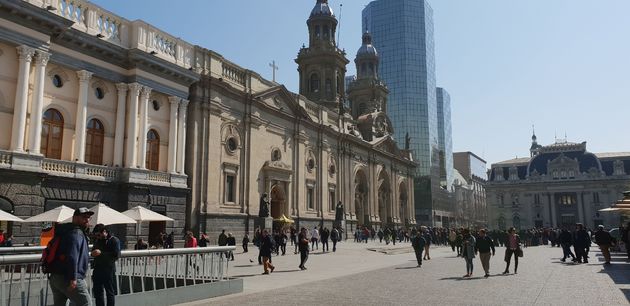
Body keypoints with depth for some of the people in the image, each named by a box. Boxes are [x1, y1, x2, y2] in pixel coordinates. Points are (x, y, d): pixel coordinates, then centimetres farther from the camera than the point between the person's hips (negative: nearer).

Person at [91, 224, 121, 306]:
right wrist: (93, 253, 7)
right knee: (97, 292, 14)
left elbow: (116, 255, -18)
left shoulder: (114, 240, -7)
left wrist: (101, 253, -21)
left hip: (109, 270, -7)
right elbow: (93, 251, 28)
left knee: (110, 292, 1)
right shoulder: (97, 241, 14)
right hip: (98, 269, 7)